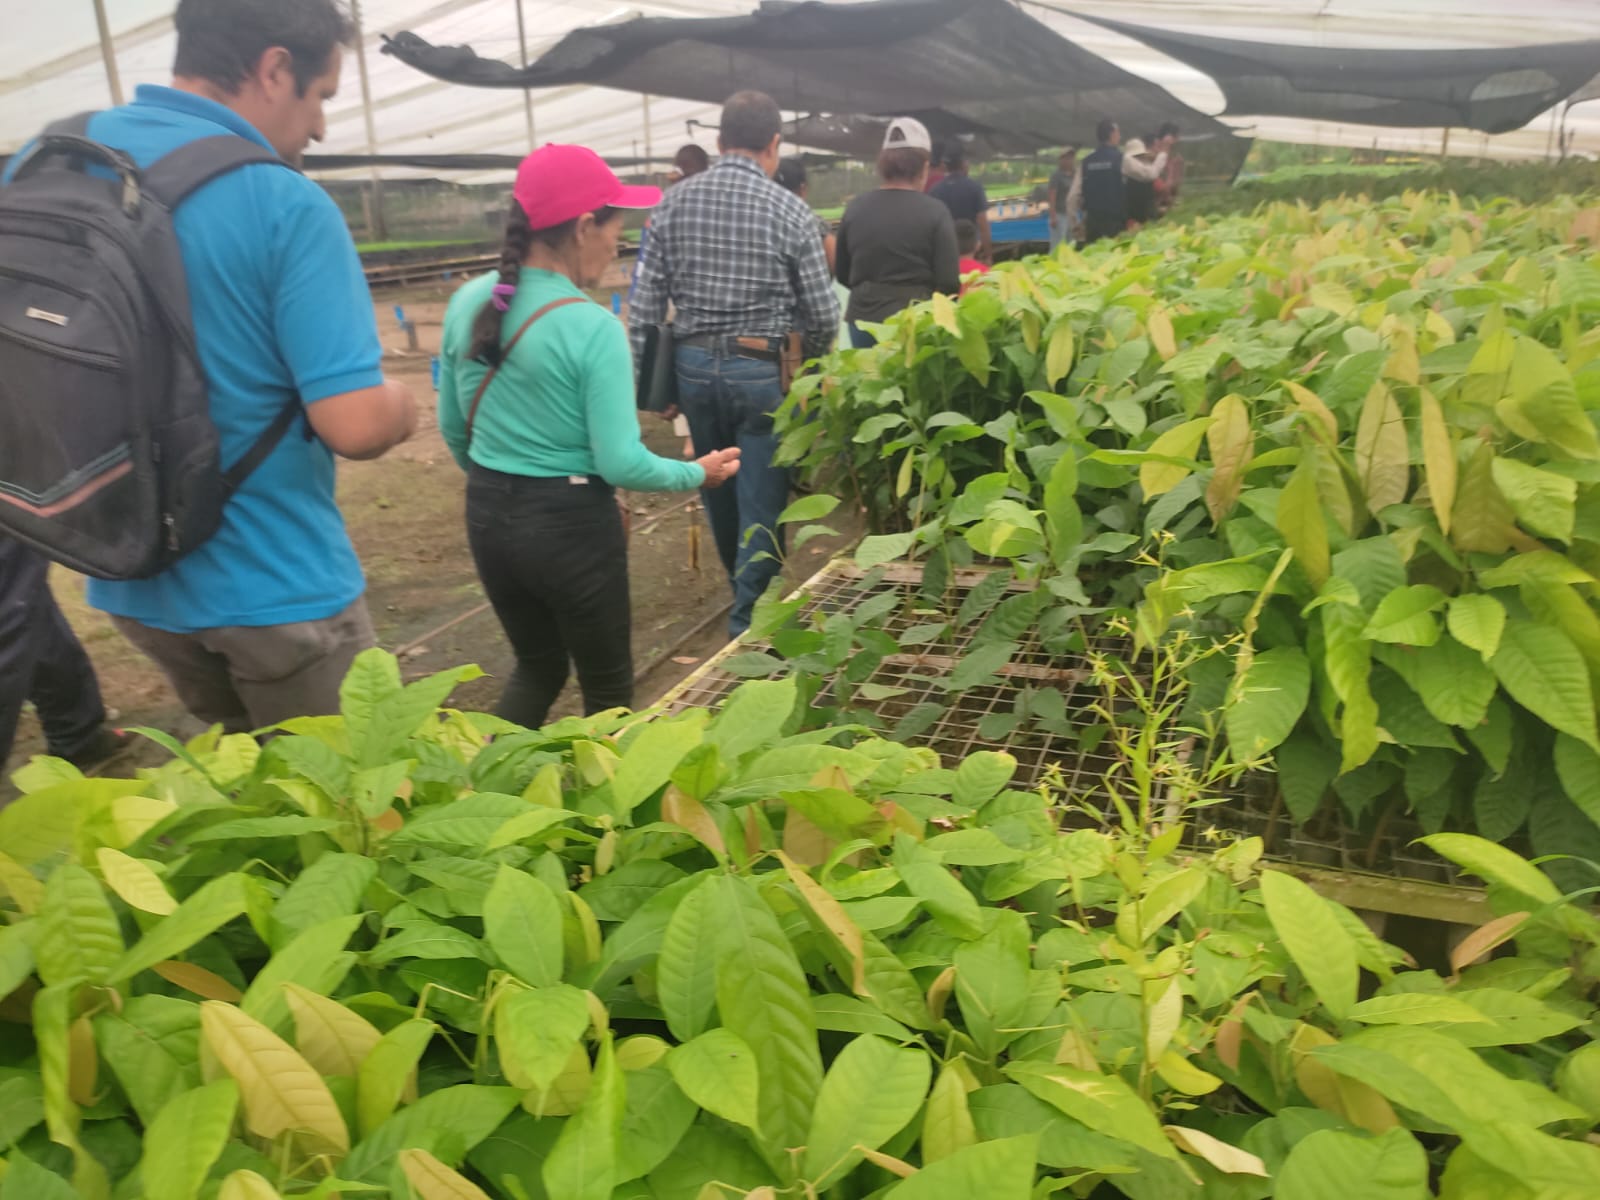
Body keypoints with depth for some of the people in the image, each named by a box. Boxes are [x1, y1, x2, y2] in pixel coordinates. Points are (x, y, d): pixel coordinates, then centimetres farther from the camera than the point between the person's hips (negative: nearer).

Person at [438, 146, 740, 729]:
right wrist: (699, 473, -1)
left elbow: (452, 429, 9)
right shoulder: (592, 328, -20)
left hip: (487, 516, 6)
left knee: (537, 666, 27)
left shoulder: (467, 303, -1)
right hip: (571, 523, -6)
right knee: (607, 685, 16)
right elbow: (621, 463, -18)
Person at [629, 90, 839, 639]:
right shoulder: (789, 210, -8)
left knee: (720, 495, 21)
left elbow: (646, 301, -1)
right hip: (762, 368, -4)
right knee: (762, 502, 6)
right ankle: (750, 623, 12)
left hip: (694, 365, 5)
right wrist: (816, 359, 15)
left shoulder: (675, 202, 1)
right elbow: (821, 313, -5)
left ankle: (744, 594, 43)